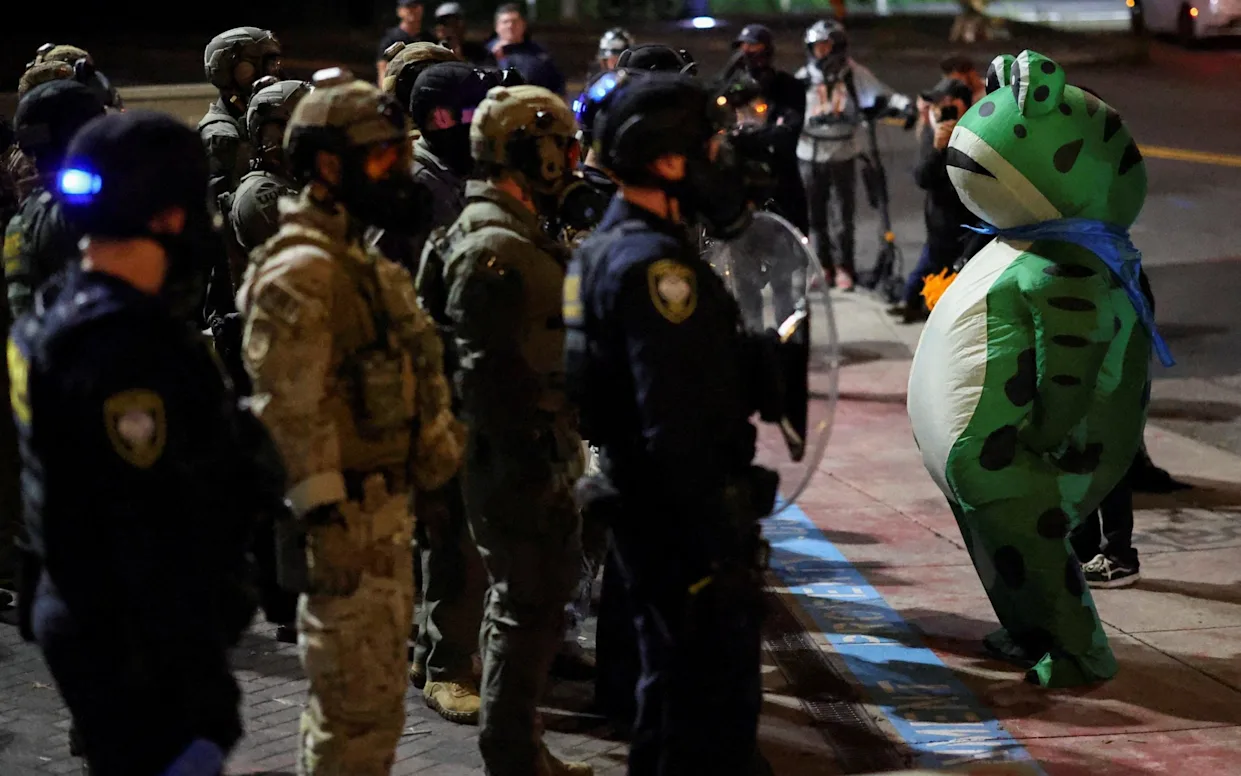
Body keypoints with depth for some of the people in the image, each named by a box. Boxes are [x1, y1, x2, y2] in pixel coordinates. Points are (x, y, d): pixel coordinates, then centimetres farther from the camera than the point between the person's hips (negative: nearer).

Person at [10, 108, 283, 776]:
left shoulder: (53, 318, 8)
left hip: (79, 619, 10)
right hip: (137, 649, -10)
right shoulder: (130, 346, -24)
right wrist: (206, 692, -22)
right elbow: (154, 538, -25)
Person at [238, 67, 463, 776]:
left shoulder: (360, 261, 14)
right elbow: (288, 411, -23)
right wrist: (326, 524, -24)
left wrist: (437, 452, 20)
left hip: (387, 508, 10)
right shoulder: (301, 271, -18)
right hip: (347, 519, -10)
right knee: (359, 710, -5)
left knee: (375, 694, 19)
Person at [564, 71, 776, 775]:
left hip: (642, 506, 11)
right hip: (683, 514, -11)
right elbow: (678, 426, -26)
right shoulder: (656, 265, -21)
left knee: (673, 686, 21)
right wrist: (724, 538, -23)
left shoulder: (609, 246, 12)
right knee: (719, 699, -4)